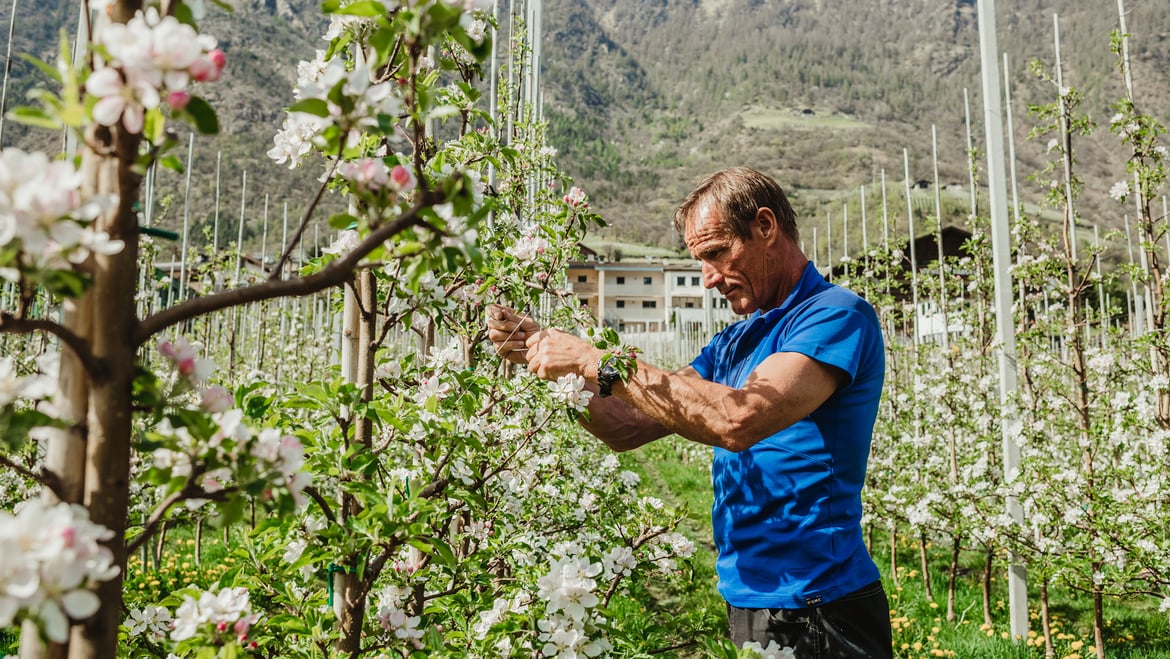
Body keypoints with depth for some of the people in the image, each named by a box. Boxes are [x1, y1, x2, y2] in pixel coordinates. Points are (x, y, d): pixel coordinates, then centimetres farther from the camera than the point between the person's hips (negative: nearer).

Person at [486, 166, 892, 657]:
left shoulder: (838, 315, -15)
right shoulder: (734, 343, 12)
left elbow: (739, 421, -31)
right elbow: (628, 428, 8)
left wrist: (598, 361, -25)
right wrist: (545, 354, -3)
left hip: (816, 613, -8)